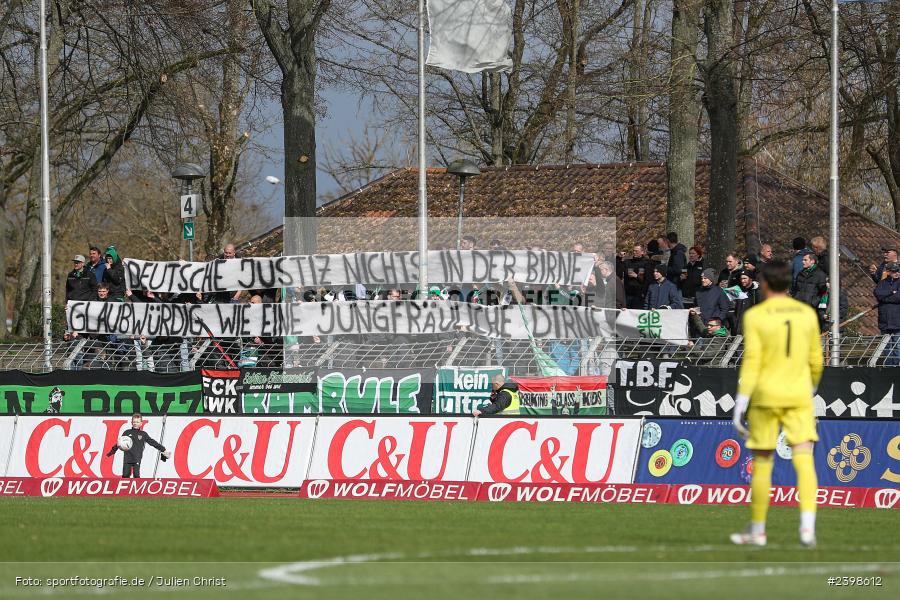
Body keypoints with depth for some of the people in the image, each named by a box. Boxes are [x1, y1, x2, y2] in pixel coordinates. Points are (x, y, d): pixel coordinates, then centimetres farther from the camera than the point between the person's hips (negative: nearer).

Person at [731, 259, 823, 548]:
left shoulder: (755, 316, -6)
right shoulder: (807, 314, 5)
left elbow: (751, 361, -12)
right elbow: (815, 360, 13)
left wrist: (741, 403, -11)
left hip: (766, 396, -2)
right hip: (799, 395, 2)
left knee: (762, 463, 9)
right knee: (804, 460, -6)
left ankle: (757, 530, 20)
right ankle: (807, 527, -24)